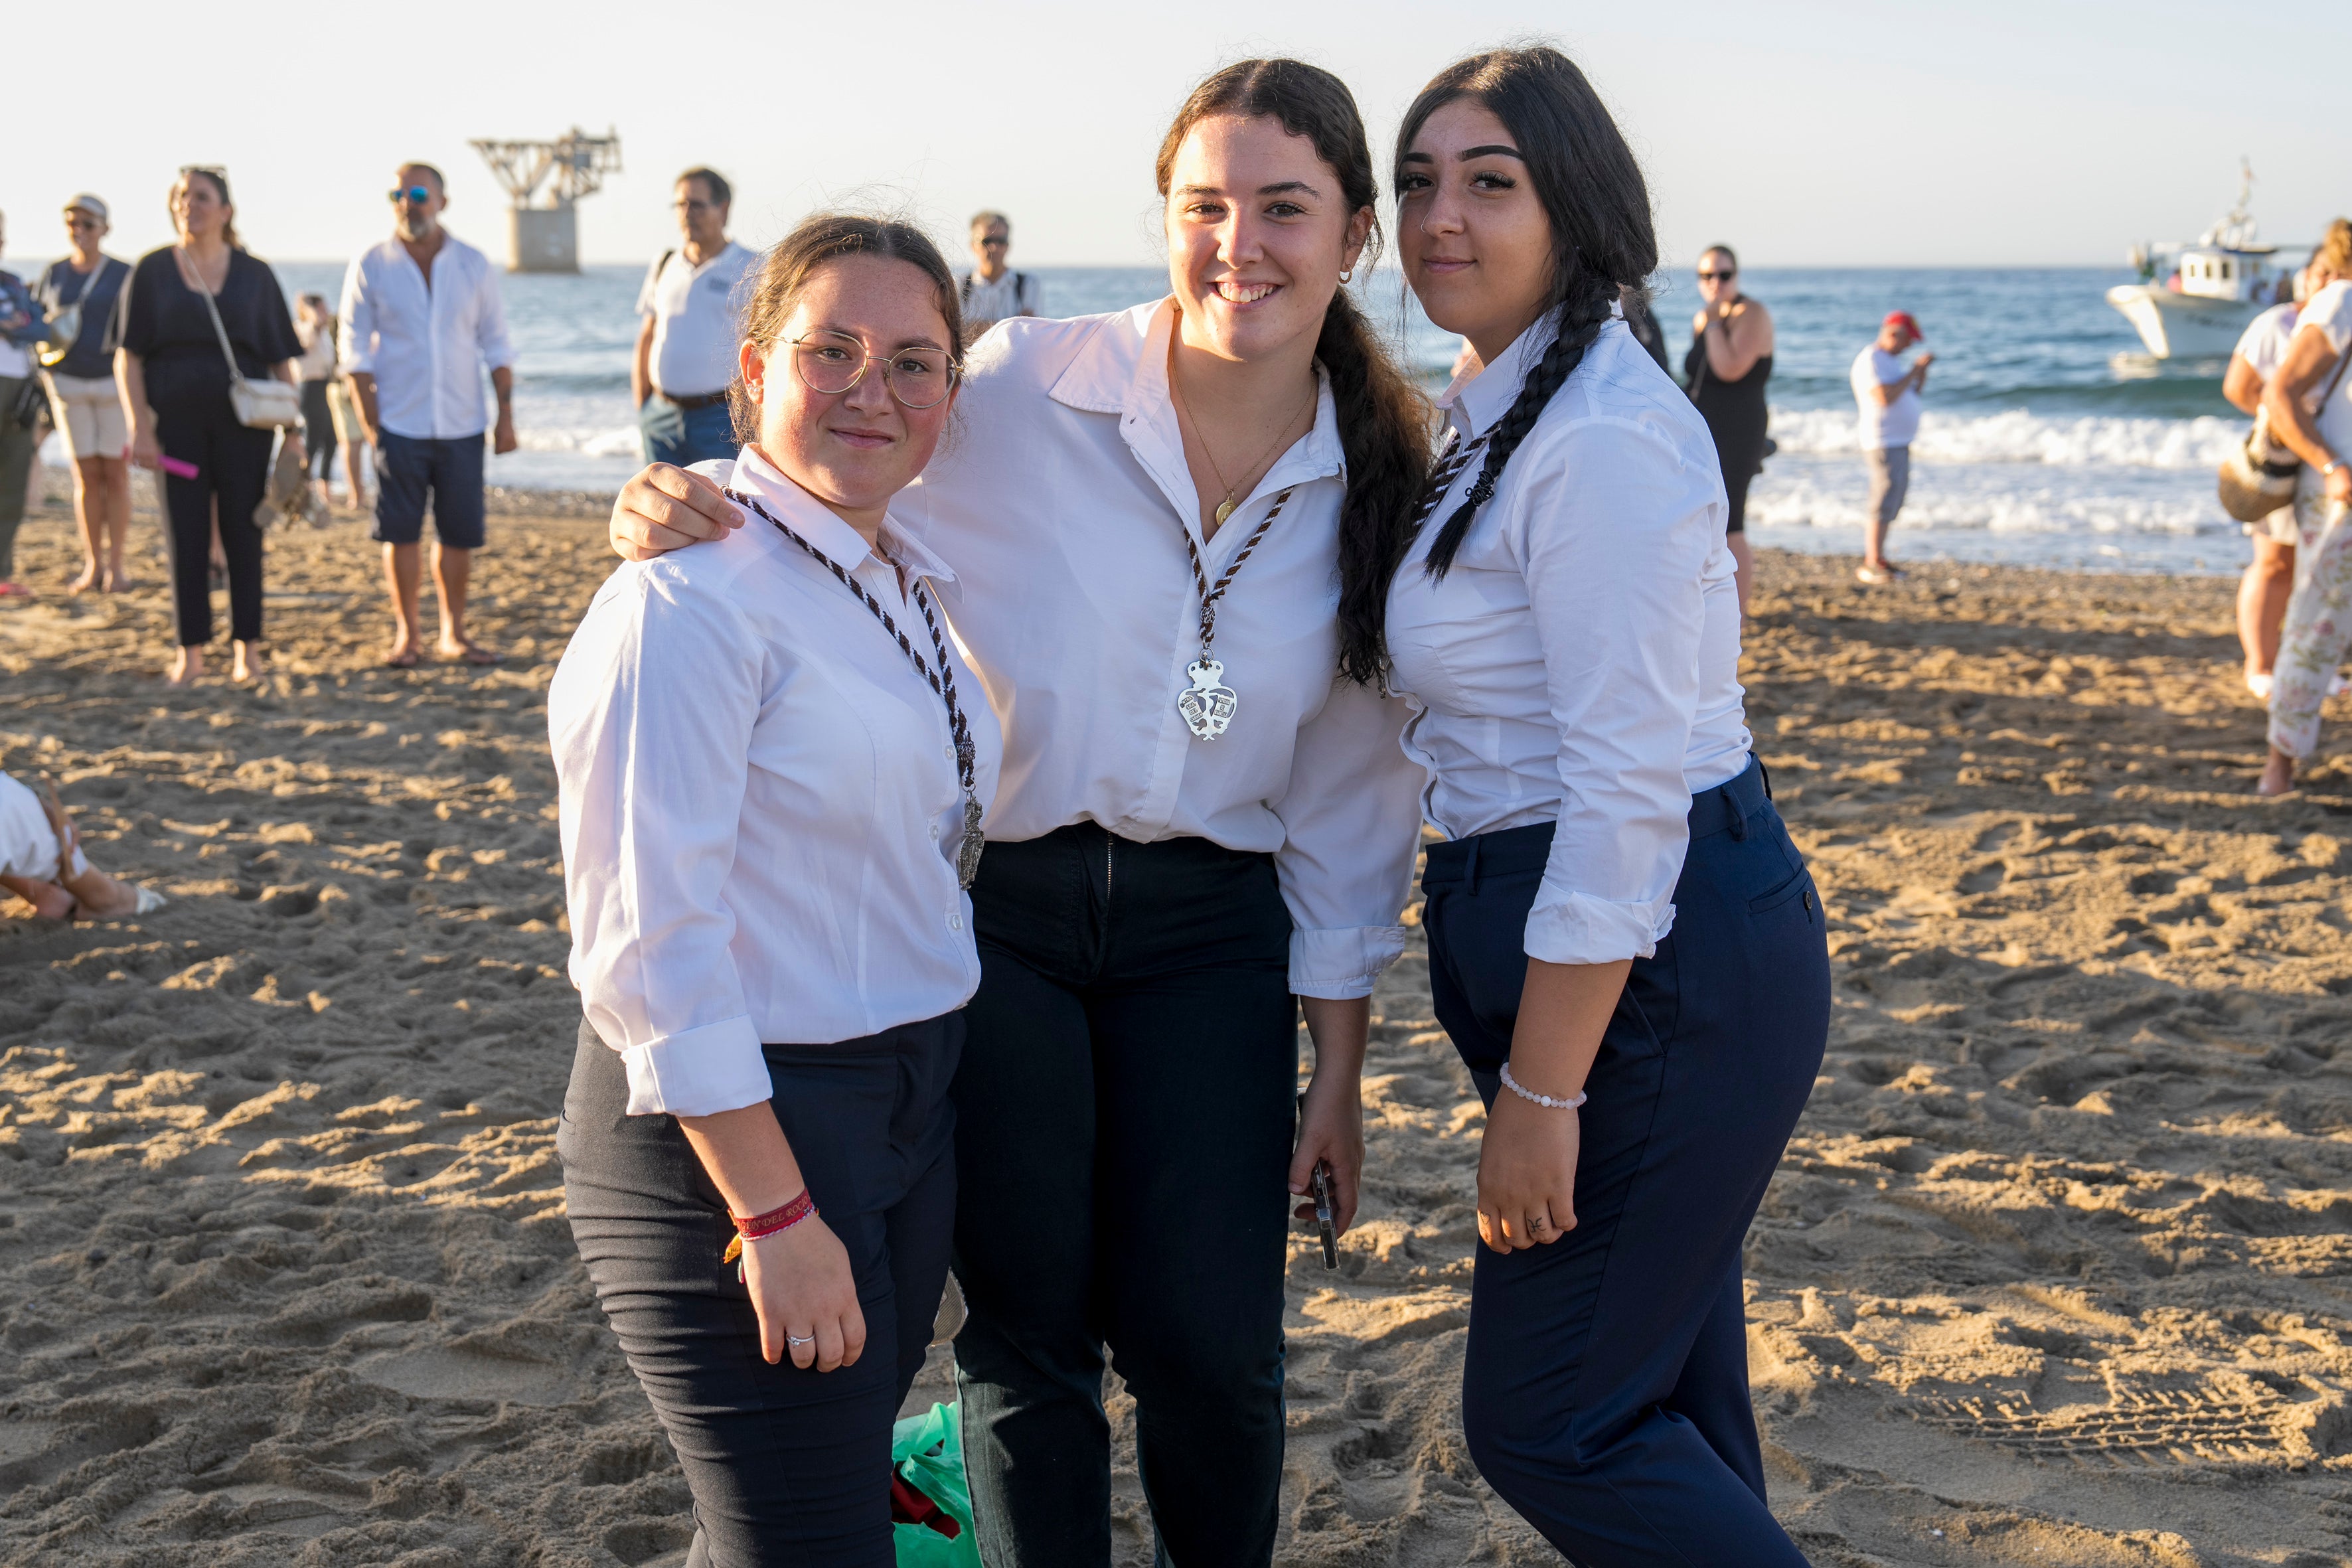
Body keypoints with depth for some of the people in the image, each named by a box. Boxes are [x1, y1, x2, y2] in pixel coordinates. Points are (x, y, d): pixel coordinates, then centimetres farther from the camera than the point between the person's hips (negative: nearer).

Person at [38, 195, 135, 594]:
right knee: (87, 475, 3)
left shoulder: (123, 275, -2)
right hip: (69, 383, 3)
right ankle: (92, 565, 7)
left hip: (114, 381, -3)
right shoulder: (54, 274, 7)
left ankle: (116, 565, 2)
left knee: (115, 473, -2)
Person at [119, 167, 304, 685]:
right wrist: (139, 427, -7)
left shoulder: (254, 275, 6)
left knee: (242, 535, 2)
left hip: (243, 423, 0)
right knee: (187, 538, 1)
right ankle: (191, 652, 8)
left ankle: (247, 647, 10)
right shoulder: (152, 272, 4)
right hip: (177, 423, 0)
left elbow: (281, 360, 6)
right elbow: (128, 357, 2)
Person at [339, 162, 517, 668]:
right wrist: (370, 423, -6)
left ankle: (453, 634, 17)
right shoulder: (370, 267, 0)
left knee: (459, 535, 5)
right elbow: (356, 351, 1)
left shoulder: (473, 265, 5)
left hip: (461, 426, 2)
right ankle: (407, 632, 13)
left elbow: (496, 346, 9)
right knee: (400, 533, 0)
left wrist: (506, 415, 4)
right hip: (399, 425, -1)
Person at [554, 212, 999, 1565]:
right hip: (733, 1131, -8)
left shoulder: (911, 584, 9)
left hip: (914, 1101, 8)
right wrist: (776, 1214, -21)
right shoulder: (689, 601, -17)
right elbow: (652, 943, -21)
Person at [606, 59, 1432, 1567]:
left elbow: (1351, 794, 5)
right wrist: (678, 509, -26)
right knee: (1032, 1336, 7)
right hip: (993, 912, -2)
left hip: (1208, 933, 2)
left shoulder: (1380, 482, 0)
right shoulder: (1020, 392, -11)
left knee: (1209, 1342, 4)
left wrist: (1340, 1064, 7)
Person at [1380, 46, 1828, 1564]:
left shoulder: (1604, 441, -19)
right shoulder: (1507, 415, 13)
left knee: (1545, 1420, -1)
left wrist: (1539, 1093, -21)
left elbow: (1627, 792, -23)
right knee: (1664, 1396, 20)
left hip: (1662, 963, -10)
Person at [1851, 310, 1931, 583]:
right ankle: (1871, 566, -15)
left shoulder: (1888, 361, 19)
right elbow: (1885, 397, -24)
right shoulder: (1870, 360, -13)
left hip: (1899, 441, 11)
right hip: (1884, 442, -11)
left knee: (1893, 501, 11)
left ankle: (1876, 558, 15)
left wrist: (1923, 371, 7)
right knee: (1885, 501, -14)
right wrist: (1914, 370, -17)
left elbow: (1912, 394, 23)